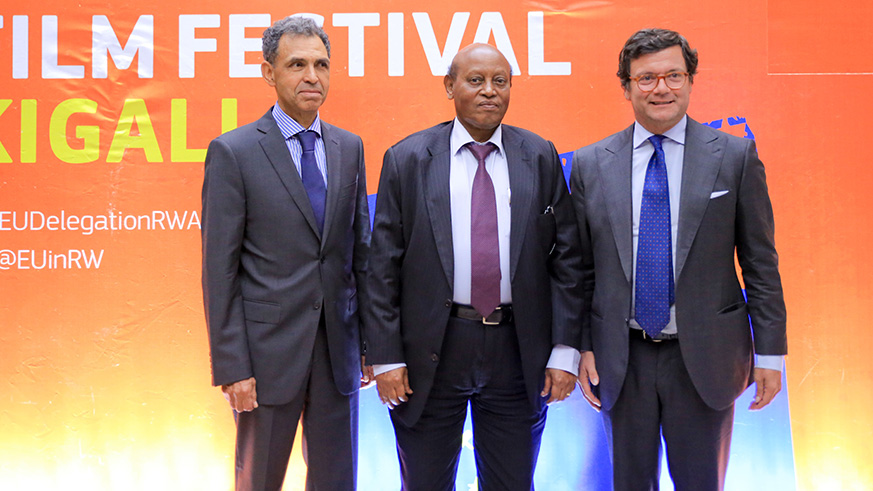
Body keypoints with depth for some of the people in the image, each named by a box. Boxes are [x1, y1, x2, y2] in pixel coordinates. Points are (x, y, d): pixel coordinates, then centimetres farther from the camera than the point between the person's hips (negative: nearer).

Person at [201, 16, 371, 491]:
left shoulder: (349, 148, 7)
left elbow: (360, 247, 12)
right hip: (269, 350, -4)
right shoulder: (232, 152, -7)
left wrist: (369, 340, 9)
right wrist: (232, 367, -12)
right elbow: (219, 270, -9)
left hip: (337, 349, 4)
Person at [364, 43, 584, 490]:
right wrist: (386, 357, -7)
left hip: (517, 350, 1)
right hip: (431, 351, -1)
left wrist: (565, 350, -4)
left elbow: (565, 257, 2)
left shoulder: (540, 158, 4)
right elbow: (384, 267, -2)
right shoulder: (406, 160, 0)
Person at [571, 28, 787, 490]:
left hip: (704, 358, -1)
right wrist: (582, 346, -1)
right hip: (620, 360, 1)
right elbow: (580, 268, 5)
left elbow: (760, 261, -1)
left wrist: (769, 350, -3)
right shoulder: (590, 164, 2)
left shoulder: (735, 155, -2)